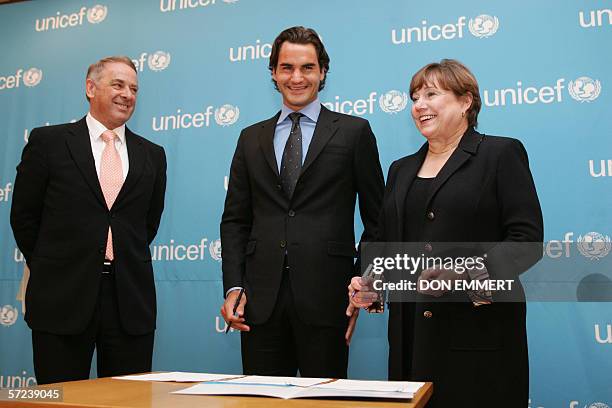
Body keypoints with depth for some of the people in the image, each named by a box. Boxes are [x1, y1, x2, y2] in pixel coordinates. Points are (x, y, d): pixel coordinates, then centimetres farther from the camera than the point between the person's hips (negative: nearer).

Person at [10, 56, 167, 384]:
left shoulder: (152, 155, 10)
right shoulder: (48, 142, 3)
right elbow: (23, 215, 6)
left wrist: (122, 265, 12)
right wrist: (50, 269, 9)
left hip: (131, 301, 3)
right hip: (62, 299, -2)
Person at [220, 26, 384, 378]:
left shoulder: (354, 132, 3)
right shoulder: (251, 138, 13)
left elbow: (377, 220, 4)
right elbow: (235, 220, 12)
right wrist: (233, 287, 2)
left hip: (325, 297, -2)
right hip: (261, 301, 3)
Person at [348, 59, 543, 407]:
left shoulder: (502, 153, 0)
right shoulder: (402, 170, 17)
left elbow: (527, 240, -9)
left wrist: (466, 271, -22)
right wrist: (368, 282, 1)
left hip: (480, 332, -5)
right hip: (411, 331, 5)